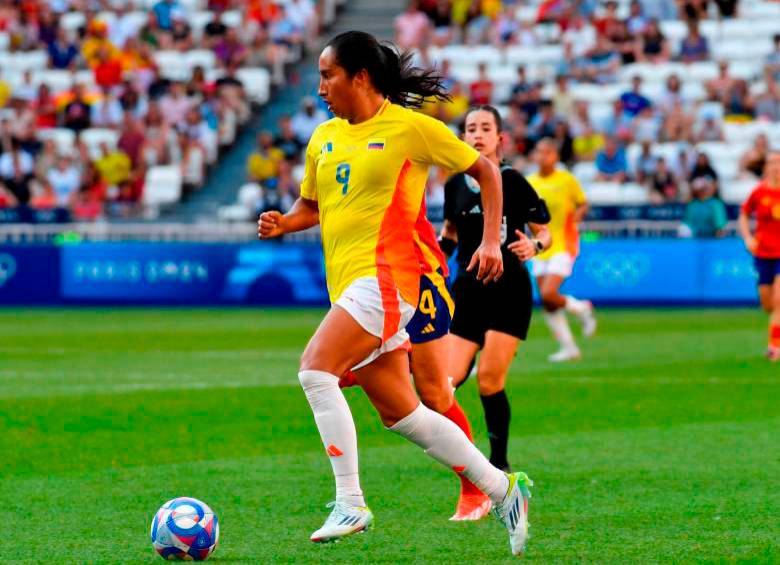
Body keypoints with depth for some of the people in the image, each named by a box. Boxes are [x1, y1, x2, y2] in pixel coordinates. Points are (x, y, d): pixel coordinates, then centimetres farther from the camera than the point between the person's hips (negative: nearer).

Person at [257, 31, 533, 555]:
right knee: (401, 414, 9)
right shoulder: (324, 138, 14)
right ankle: (502, 489, 22)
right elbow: (310, 205, 26)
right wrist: (283, 222, 3)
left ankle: (350, 503, -20)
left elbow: (485, 170, 3)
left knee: (315, 369, -24)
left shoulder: (409, 127, -5)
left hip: (383, 276, -8)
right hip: (346, 284, 8)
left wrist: (491, 241, -4)